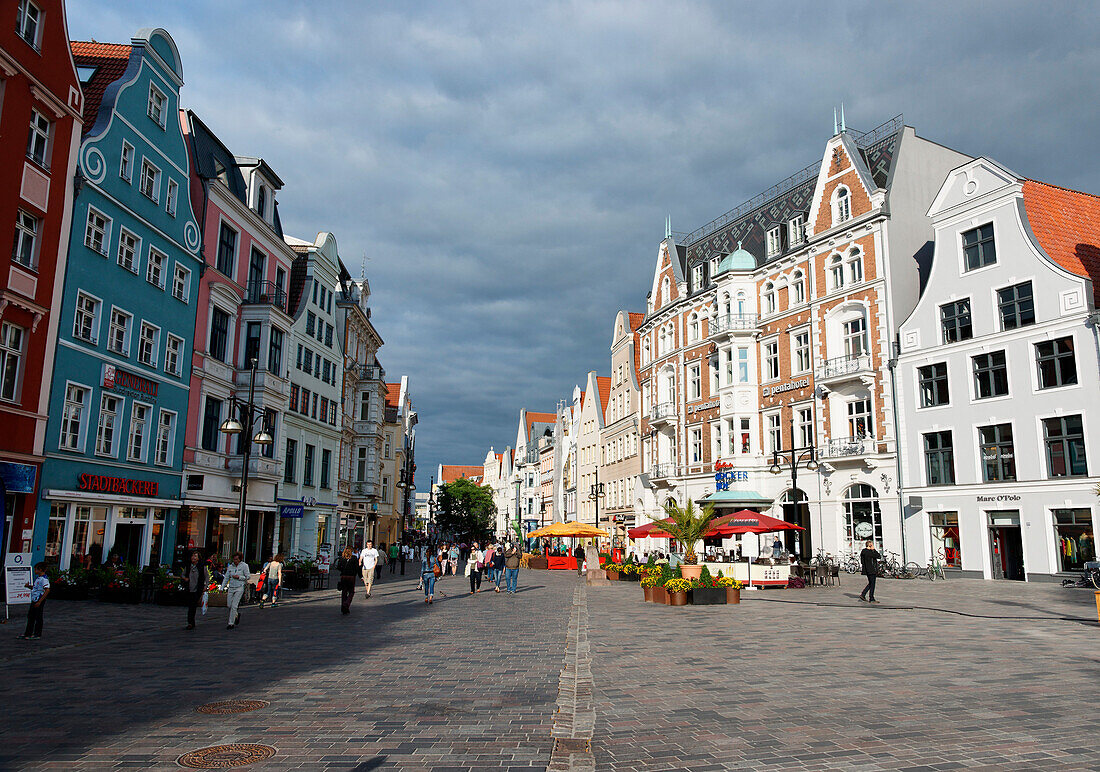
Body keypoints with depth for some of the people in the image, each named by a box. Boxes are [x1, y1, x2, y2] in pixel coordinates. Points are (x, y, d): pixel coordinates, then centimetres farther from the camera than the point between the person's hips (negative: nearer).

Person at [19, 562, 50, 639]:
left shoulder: (44, 579, -18)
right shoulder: (37, 578, 13)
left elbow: (47, 590, -24)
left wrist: (39, 602, -24)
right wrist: (29, 586, 4)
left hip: (39, 601, -10)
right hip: (34, 600, 10)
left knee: (38, 617, -1)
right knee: (30, 616, 15)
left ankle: (37, 635, 7)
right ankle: (28, 633, 26)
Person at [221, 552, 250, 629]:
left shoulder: (244, 565, -3)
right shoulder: (230, 566, 9)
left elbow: (248, 576, -3)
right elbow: (226, 578, 13)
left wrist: (239, 577, -14)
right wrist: (222, 588, 7)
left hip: (239, 588, -5)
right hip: (231, 588, 5)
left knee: (234, 606, -10)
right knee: (229, 605, 4)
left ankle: (231, 623, -4)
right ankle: (237, 615, 32)